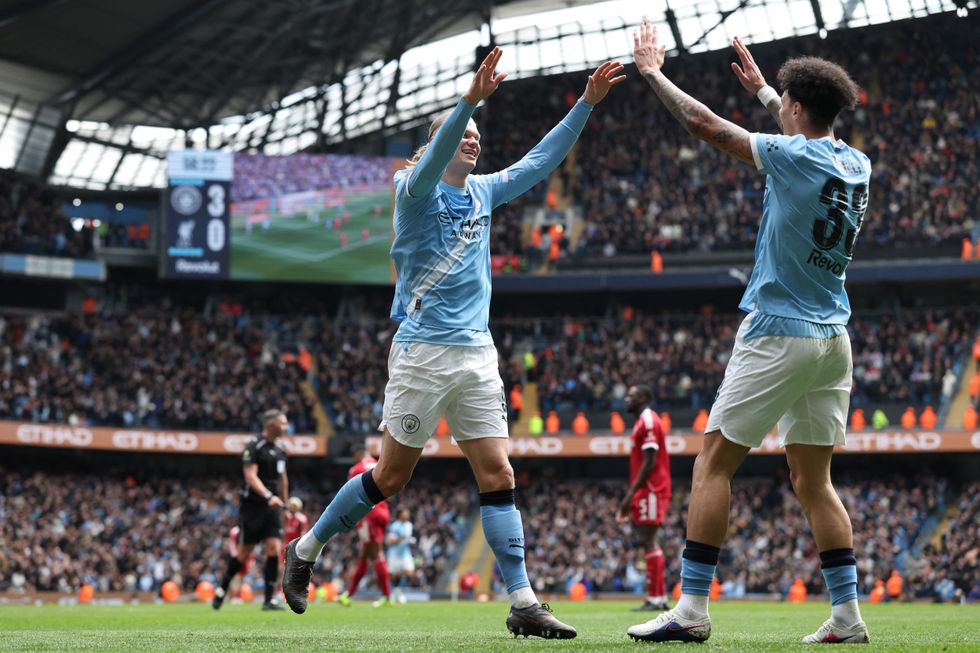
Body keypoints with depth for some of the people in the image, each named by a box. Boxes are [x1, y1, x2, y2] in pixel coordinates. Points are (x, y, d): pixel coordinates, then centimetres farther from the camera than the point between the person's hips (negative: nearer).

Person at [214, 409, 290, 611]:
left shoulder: (280, 447, 11)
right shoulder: (253, 447, -12)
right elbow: (250, 476, -22)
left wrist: (284, 502, 25)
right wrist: (268, 496, -34)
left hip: (273, 507, 6)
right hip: (253, 506, -6)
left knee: (274, 548, -7)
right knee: (245, 552, 2)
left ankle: (269, 599, -5)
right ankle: (222, 589, 23)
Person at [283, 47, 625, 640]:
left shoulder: (484, 192, 14)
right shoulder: (417, 189, -4)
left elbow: (542, 159, 17)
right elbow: (432, 159, -26)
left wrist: (587, 103, 9)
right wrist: (470, 100, -39)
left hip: (478, 353, 6)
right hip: (423, 351, -6)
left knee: (498, 474, -1)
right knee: (393, 474, 0)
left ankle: (523, 603, -4)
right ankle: (305, 550, 18)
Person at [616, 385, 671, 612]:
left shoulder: (648, 422, -12)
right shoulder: (643, 422, 19)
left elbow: (649, 463, -18)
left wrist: (630, 494, -19)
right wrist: (630, 498, 21)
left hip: (651, 491, -10)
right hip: (649, 492, 10)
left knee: (649, 542, -10)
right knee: (650, 543, 10)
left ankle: (655, 599, -11)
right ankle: (661, 597, 13)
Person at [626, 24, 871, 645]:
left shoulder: (794, 157, -13)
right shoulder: (857, 165, 8)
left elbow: (705, 124, -9)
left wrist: (652, 71, 4)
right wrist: (761, 88, 43)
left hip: (779, 333, -7)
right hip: (833, 339, 8)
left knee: (714, 462, -2)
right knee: (813, 479, 12)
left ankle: (692, 610, -6)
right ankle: (848, 615, 7)